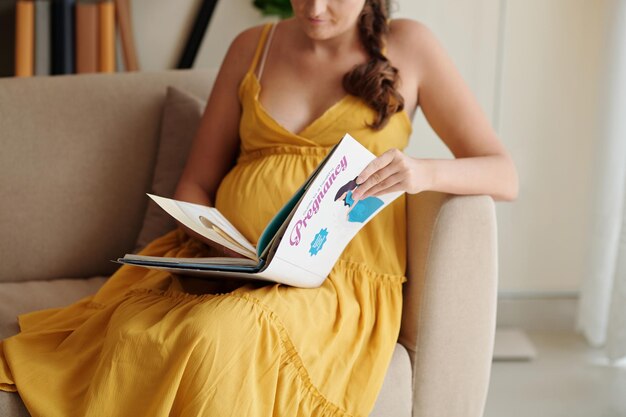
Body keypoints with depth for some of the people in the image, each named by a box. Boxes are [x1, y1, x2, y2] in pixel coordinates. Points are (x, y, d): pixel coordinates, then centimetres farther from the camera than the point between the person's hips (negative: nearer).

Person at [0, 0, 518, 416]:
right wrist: (207, 241, -6)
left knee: (222, 334, -35)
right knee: (132, 331, -30)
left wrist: (426, 172, -18)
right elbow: (196, 183, 17)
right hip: (229, 265, 3)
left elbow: (505, 176, 3)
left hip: (340, 282, -3)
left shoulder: (408, 46, 7)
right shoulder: (252, 48, 15)